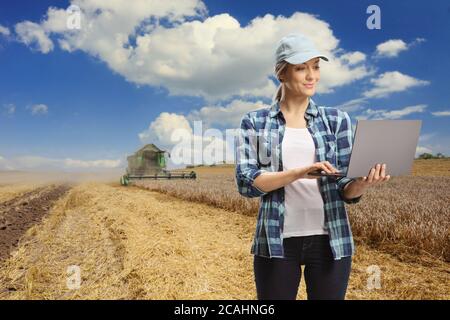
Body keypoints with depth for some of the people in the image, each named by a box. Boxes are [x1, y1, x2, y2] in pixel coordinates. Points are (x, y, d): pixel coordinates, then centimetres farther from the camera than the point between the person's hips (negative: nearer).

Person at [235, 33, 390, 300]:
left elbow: (346, 190, 2)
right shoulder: (254, 122, 1)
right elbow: (246, 182, -9)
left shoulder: (337, 119, 4)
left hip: (329, 240, 2)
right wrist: (299, 172, -22)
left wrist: (364, 183, -20)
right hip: (276, 241, -1)